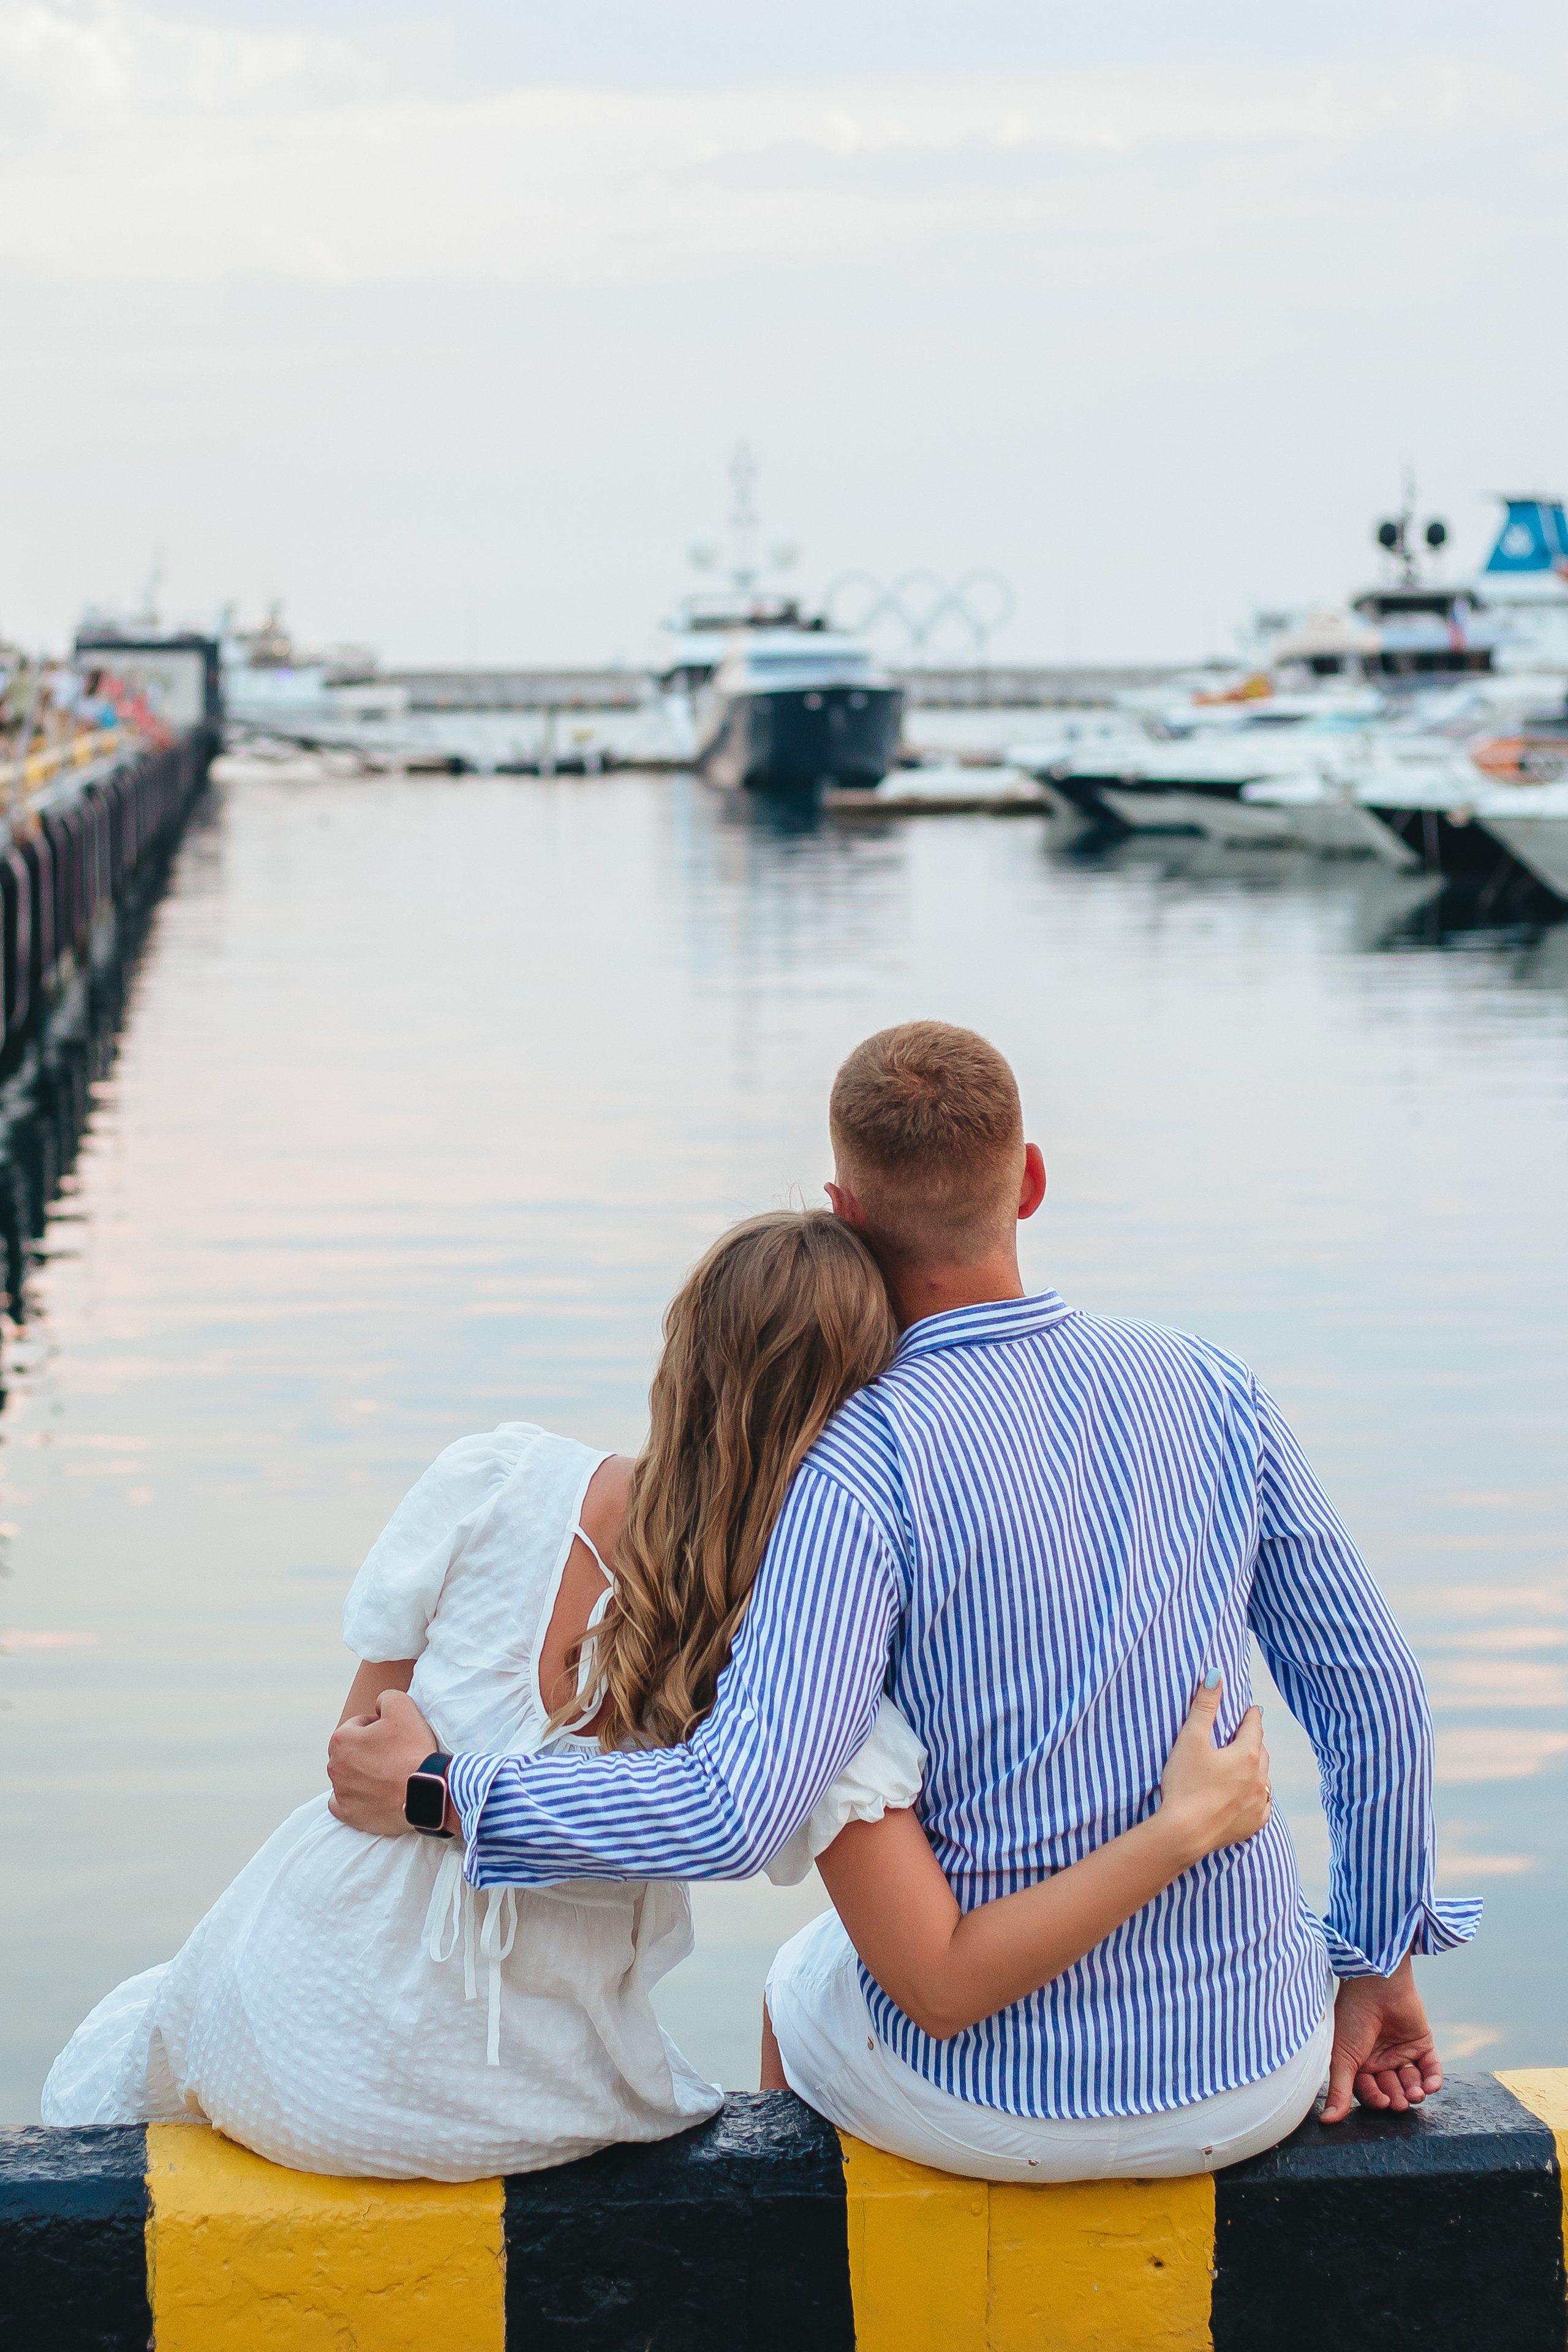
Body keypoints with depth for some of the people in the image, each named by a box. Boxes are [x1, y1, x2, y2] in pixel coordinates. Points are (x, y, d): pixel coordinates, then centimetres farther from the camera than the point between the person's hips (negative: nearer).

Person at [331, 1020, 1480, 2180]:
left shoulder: (861, 1470, -19)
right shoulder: (1213, 1389, -4)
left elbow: (737, 1811, -29)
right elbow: (1372, 1694, 1)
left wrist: (437, 1791, -17)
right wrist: (1377, 1965, 14)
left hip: (997, 2096, -3)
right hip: (1260, 2070, 3)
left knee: (803, 1984, 32)